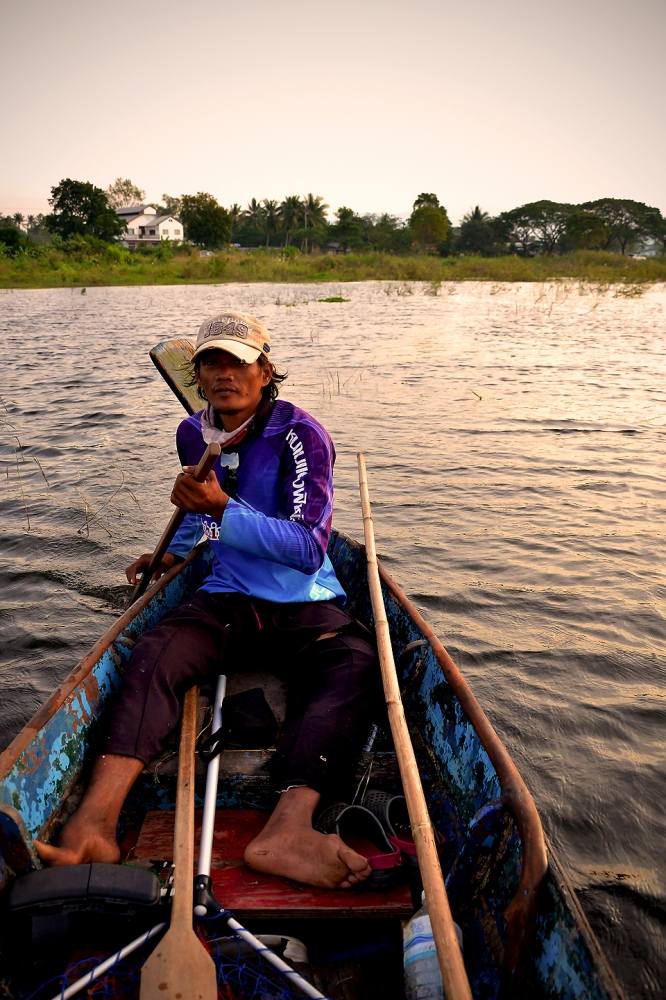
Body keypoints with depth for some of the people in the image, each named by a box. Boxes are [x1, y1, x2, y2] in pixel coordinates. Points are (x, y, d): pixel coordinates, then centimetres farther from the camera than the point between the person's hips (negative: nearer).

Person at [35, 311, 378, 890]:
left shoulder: (300, 435, -10)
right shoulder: (194, 435, 8)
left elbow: (308, 548, -21)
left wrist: (223, 509, -28)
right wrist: (176, 553, 21)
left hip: (307, 604, -3)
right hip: (228, 598, 4)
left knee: (353, 664, -34)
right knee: (156, 652, -26)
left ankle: (287, 827, -51)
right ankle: (94, 823, -42)